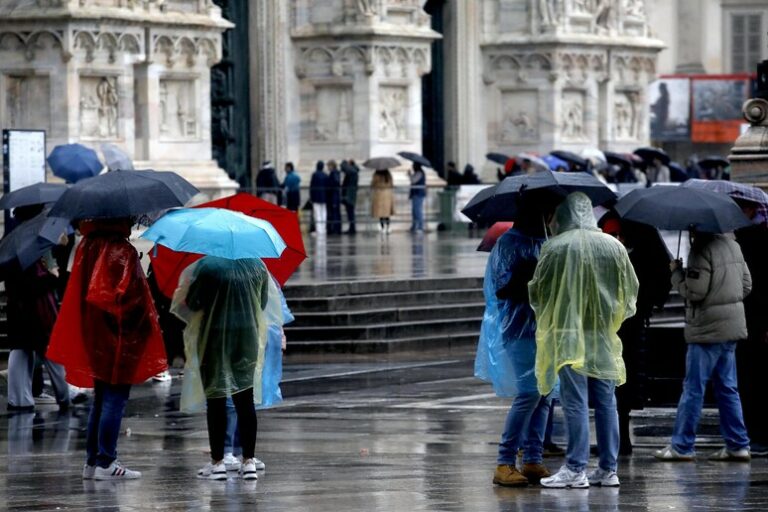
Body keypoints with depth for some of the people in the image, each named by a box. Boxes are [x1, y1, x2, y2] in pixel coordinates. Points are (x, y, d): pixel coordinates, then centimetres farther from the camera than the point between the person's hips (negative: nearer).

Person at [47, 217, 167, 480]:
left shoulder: (86, 248, 7)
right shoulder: (123, 252, -16)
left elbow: (78, 291, 13)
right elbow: (128, 295, -22)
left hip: (92, 336, 8)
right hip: (118, 339, -8)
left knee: (101, 399, 15)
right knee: (115, 399, -4)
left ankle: (92, 461, 16)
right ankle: (105, 462, -6)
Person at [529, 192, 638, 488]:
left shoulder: (556, 247, -10)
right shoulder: (614, 247, 2)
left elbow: (537, 291, -1)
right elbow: (630, 290, 9)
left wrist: (544, 313, 20)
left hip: (568, 334, -4)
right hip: (604, 337, 4)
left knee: (575, 403, -3)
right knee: (606, 402, 9)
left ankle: (576, 469, -5)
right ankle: (608, 469, 11)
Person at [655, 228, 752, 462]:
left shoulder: (701, 251, -16)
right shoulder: (733, 245, 9)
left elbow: (694, 291, -18)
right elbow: (746, 284, 15)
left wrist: (676, 272, -4)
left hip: (707, 329, -8)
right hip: (733, 326, 8)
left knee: (693, 388, -2)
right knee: (727, 388, 12)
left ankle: (681, 447, 2)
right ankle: (738, 446, 11)